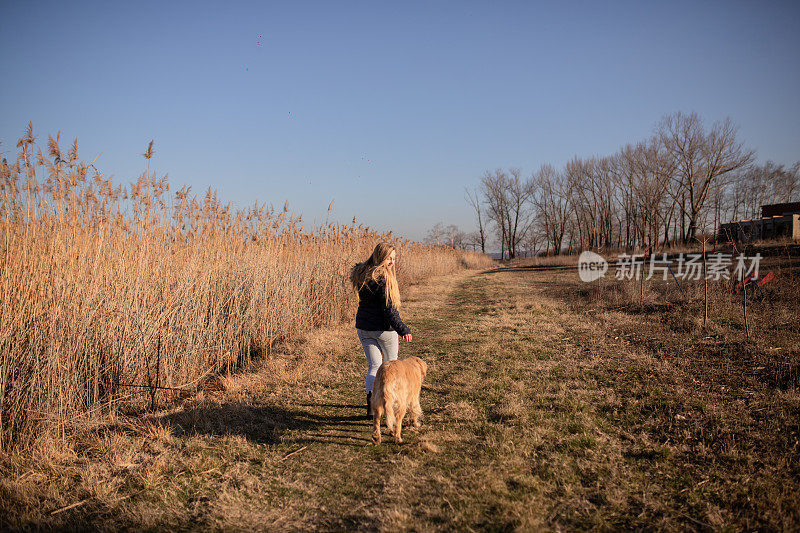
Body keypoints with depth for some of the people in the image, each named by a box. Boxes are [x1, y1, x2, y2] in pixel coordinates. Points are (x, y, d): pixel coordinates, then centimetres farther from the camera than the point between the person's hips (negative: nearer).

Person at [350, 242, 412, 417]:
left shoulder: (362, 274, 5)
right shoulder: (382, 278, -19)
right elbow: (388, 309, -21)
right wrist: (403, 330, -18)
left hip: (363, 328, 6)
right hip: (384, 329, -6)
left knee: (374, 365, 9)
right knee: (391, 364, 15)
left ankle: (371, 398, -9)